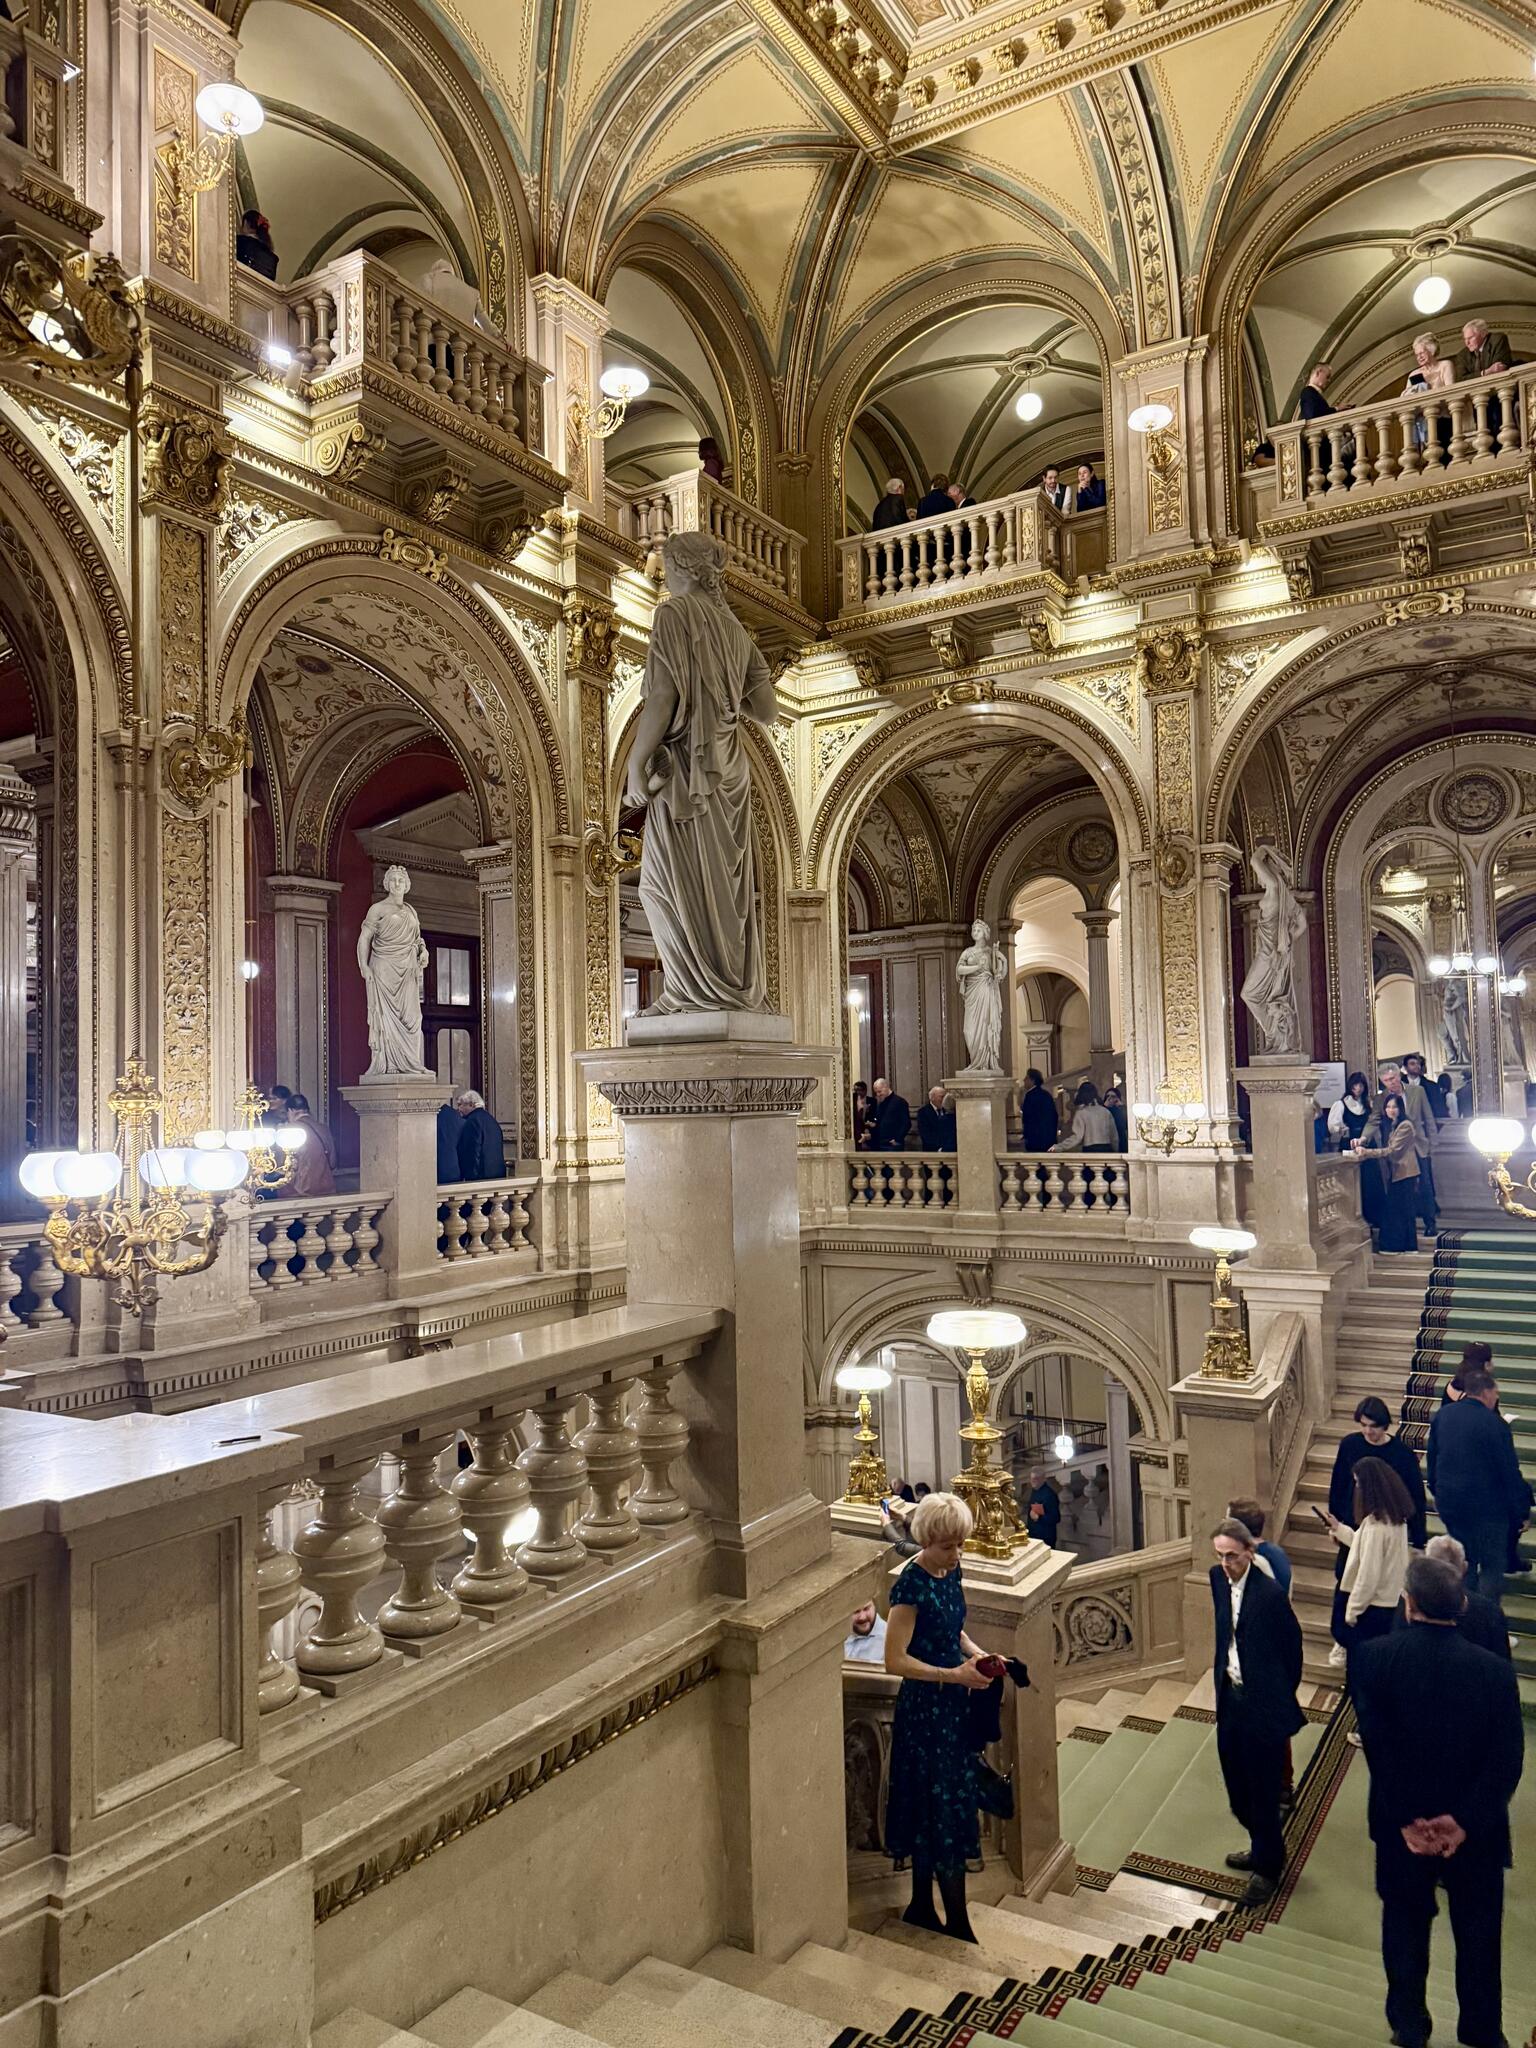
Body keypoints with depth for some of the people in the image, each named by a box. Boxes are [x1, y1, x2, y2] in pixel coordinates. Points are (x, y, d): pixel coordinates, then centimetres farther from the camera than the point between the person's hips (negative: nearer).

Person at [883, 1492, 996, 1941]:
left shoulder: (950, 1572, 3)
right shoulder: (911, 1587, -23)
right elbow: (895, 1660, -22)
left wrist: (976, 1654, -1)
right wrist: (954, 1675, -25)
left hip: (951, 1705, 8)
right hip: (924, 1707, -8)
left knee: (930, 1808, 18)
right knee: (946, 1808, 0)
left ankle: (922, 1906, 32)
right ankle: (958, 1924, 13)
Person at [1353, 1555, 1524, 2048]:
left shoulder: (1376, 1657, -15)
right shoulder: (1495, 1670, -13)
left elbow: (1377, 1744, -18)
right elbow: (1507, 1760, -16)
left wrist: (1407, 1818, -14)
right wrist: (1464, 1821, -17)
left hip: (1404, 1824, 0)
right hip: (1474, 1829, 0)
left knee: (1405, 1929, 20)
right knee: (1478, 1934, 21)